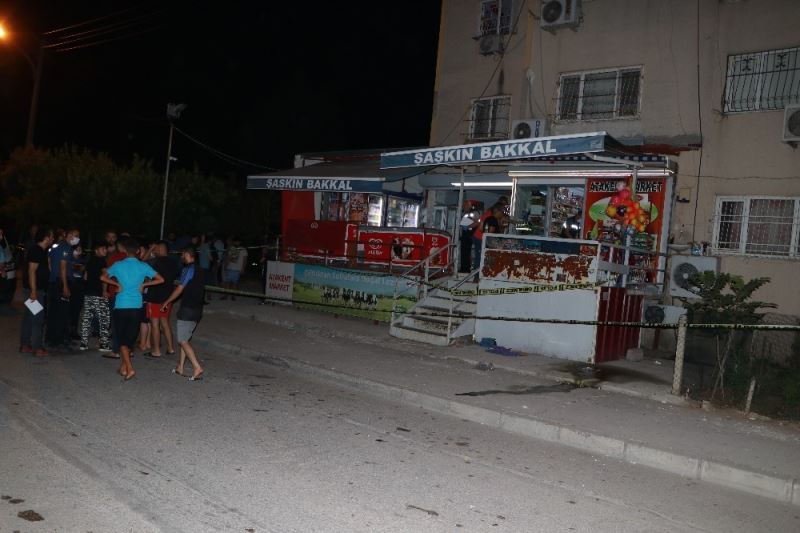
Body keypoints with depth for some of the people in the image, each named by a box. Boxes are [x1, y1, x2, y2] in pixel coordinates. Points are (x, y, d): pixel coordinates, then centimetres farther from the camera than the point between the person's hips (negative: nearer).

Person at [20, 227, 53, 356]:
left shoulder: (41, 251, 13)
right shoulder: (36, 250, -16)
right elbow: (31, 271, -21)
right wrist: (33, 291, -25)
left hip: (38, 289, 10)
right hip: (34, 289, -10)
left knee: (29, 317, 13)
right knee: (37, 318, -7)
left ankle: (25, 345, 20)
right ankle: (37, 348, -3)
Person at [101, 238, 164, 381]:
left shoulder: (118, 265, -3)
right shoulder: (143, 266, -1)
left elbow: (103, 277, 1)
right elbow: (161, 279, -1)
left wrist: (117, 284, 6)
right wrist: (144, 284, 4)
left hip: (120, 306, -1)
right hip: (136, 307, 1)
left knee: (122, 338, 3)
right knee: (130, 337, 14)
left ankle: (129, 368, -11)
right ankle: (123, 366, 25)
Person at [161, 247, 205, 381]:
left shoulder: (188, 269, -12)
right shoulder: (198, 270, 15)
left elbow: (180, 289, -13)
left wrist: (167, 302, -1)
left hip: (188, 309, -9)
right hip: (197, 309, 9)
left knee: (183, 341, -7)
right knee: (185, 339, 17)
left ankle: (197, 367, -16)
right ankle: (180, 367, 22)